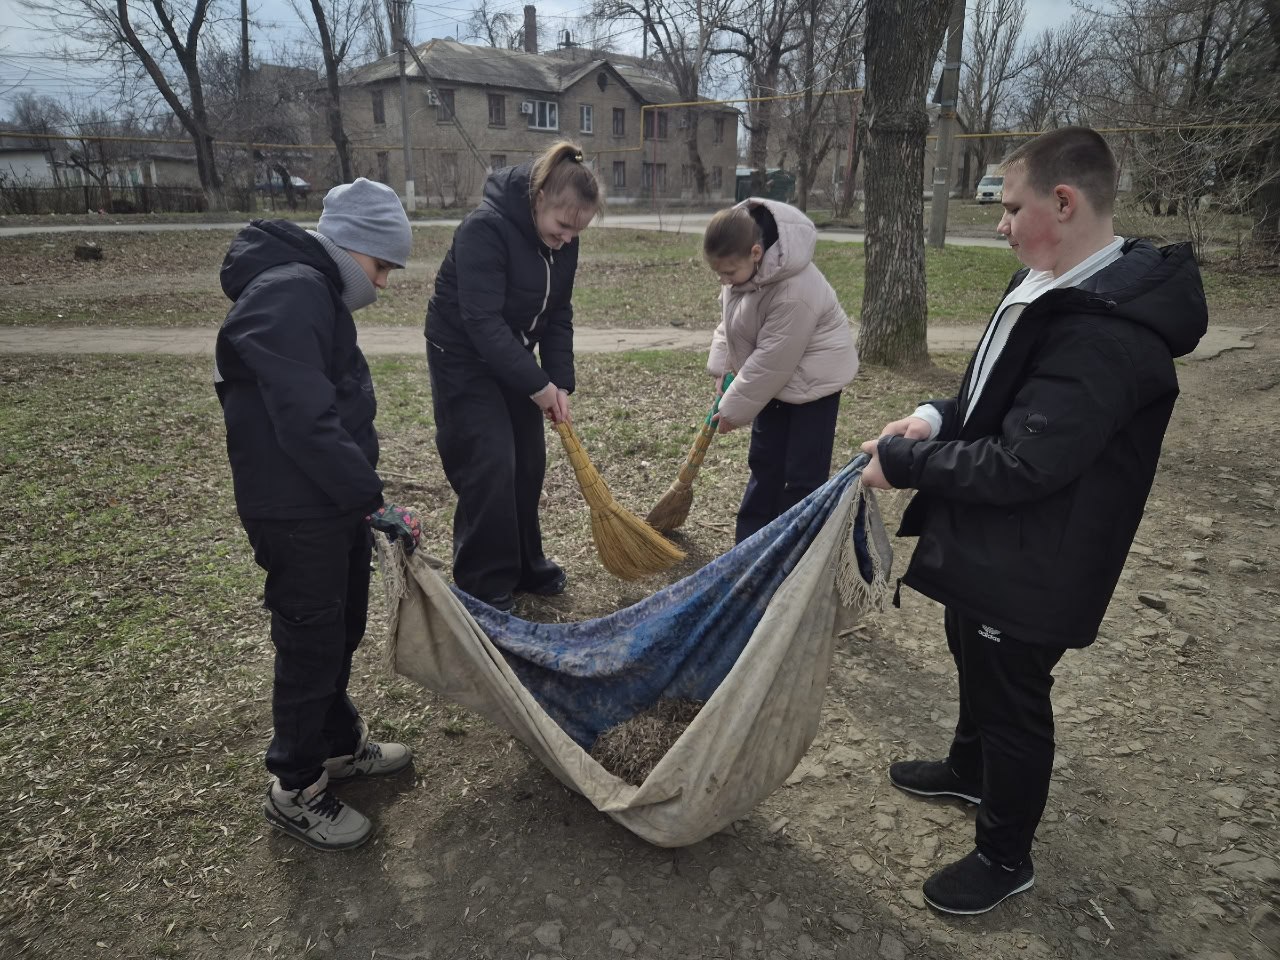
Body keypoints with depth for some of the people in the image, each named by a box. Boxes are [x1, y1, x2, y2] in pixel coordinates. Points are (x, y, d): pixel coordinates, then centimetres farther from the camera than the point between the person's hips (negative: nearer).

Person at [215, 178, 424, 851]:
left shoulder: (314, 289, 13)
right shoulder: (287, 295, -21)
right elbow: (307, 424, -28)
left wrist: (364, 494, 18)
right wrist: (372, 502, -23)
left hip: (333, 502, 10)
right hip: (297, 514, -10)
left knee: (340, 633, 21)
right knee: (310, 646, 4)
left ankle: (339, 744, 41)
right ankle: (294, 790, 23)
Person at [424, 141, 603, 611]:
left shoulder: (562, 241, -4)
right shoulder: (485, 228, -27)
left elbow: (558, 313, 1)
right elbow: (482, 321, -31)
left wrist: (560, 382, -9)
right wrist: (537, 384, -29)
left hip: (513, 358, 7)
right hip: (463, 357, -7)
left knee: (529, 462, 9)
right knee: (489, 467, -10)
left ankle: (525, 565, 26)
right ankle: (485, 587, 4)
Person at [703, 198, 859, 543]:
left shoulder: (795, 292, -36)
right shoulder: (741, 261, -12)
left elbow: (771, 361, -29)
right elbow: (731, 316, 5)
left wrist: (734, 408, -18)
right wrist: (723, 367, -3)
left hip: (814, 378, -8)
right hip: (776, 377, 8)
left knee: (803, 474, -5)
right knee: (764, 461, 13)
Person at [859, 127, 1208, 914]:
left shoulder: (1105, 333, -30)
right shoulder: (1068, 290, 2)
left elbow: (1018, 466, -31)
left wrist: (902, 460, -20)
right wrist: (940, 418, -4)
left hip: (1031, 569, -10)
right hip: (990, 546, 10)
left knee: (1013, 699, 9)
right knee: (975, 664, 28)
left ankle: (1006, 857, 33)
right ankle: (969, 770, 55)